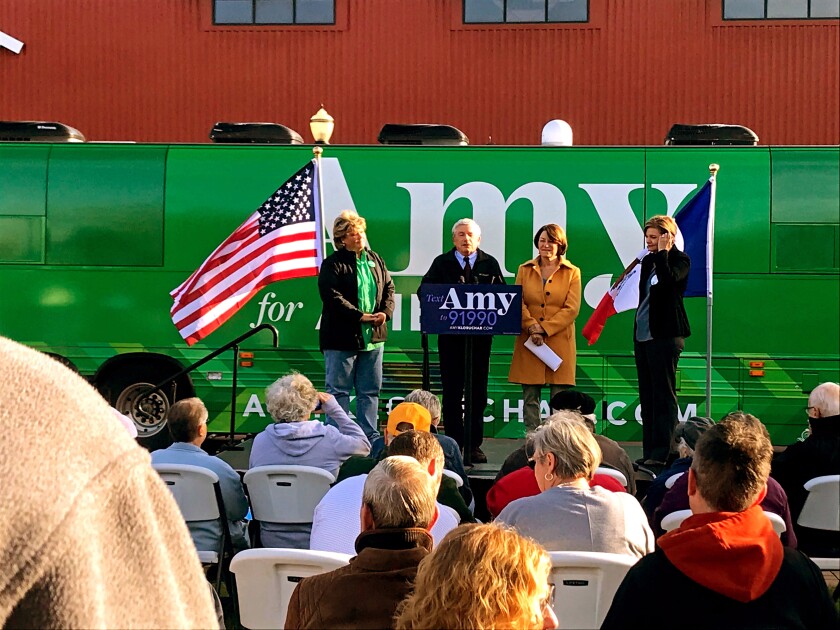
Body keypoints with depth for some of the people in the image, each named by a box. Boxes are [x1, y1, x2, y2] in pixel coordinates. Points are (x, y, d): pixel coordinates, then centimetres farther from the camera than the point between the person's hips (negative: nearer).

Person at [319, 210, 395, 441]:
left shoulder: (375, 259, 13)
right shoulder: (333, 264, -6)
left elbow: (388, 287, 14)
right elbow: (333, 298, -16)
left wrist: (385, 312, -5)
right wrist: (361, 316, -20)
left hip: (373, 337, 6)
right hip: (341, 337, -6)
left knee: (370, 390, 11)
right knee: (338, 390, 1)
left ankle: (371, 437, 20)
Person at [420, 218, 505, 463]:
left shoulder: (490, 264, 8)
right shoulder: (441, 263, 6)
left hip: (481, 335, 1)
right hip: (450, 335, -1)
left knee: (478, 392, 5)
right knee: (452, 391, 3)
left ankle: (474, 445, 12)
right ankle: (453, 444, 9)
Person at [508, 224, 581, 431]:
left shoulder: (572, 272, 5)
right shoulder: (525, 270, 12)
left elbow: (572, 309, -3)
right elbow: (517, 303, 3)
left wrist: (543, 329, -11)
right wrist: (532, 327, -13)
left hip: (559, 342, -2)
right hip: (529, 342, 2)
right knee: (530, 397, 3)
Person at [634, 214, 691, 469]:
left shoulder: (680, 259, -5)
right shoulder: (648, 259, 16)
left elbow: (668, 280, -26)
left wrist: (663, 252, -16)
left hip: (665, 336, -8)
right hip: (643, 334, 8)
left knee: (663, 395, -8)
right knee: (647, 397, 10)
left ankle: (662, 455, -7)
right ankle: (649, 454, 15)